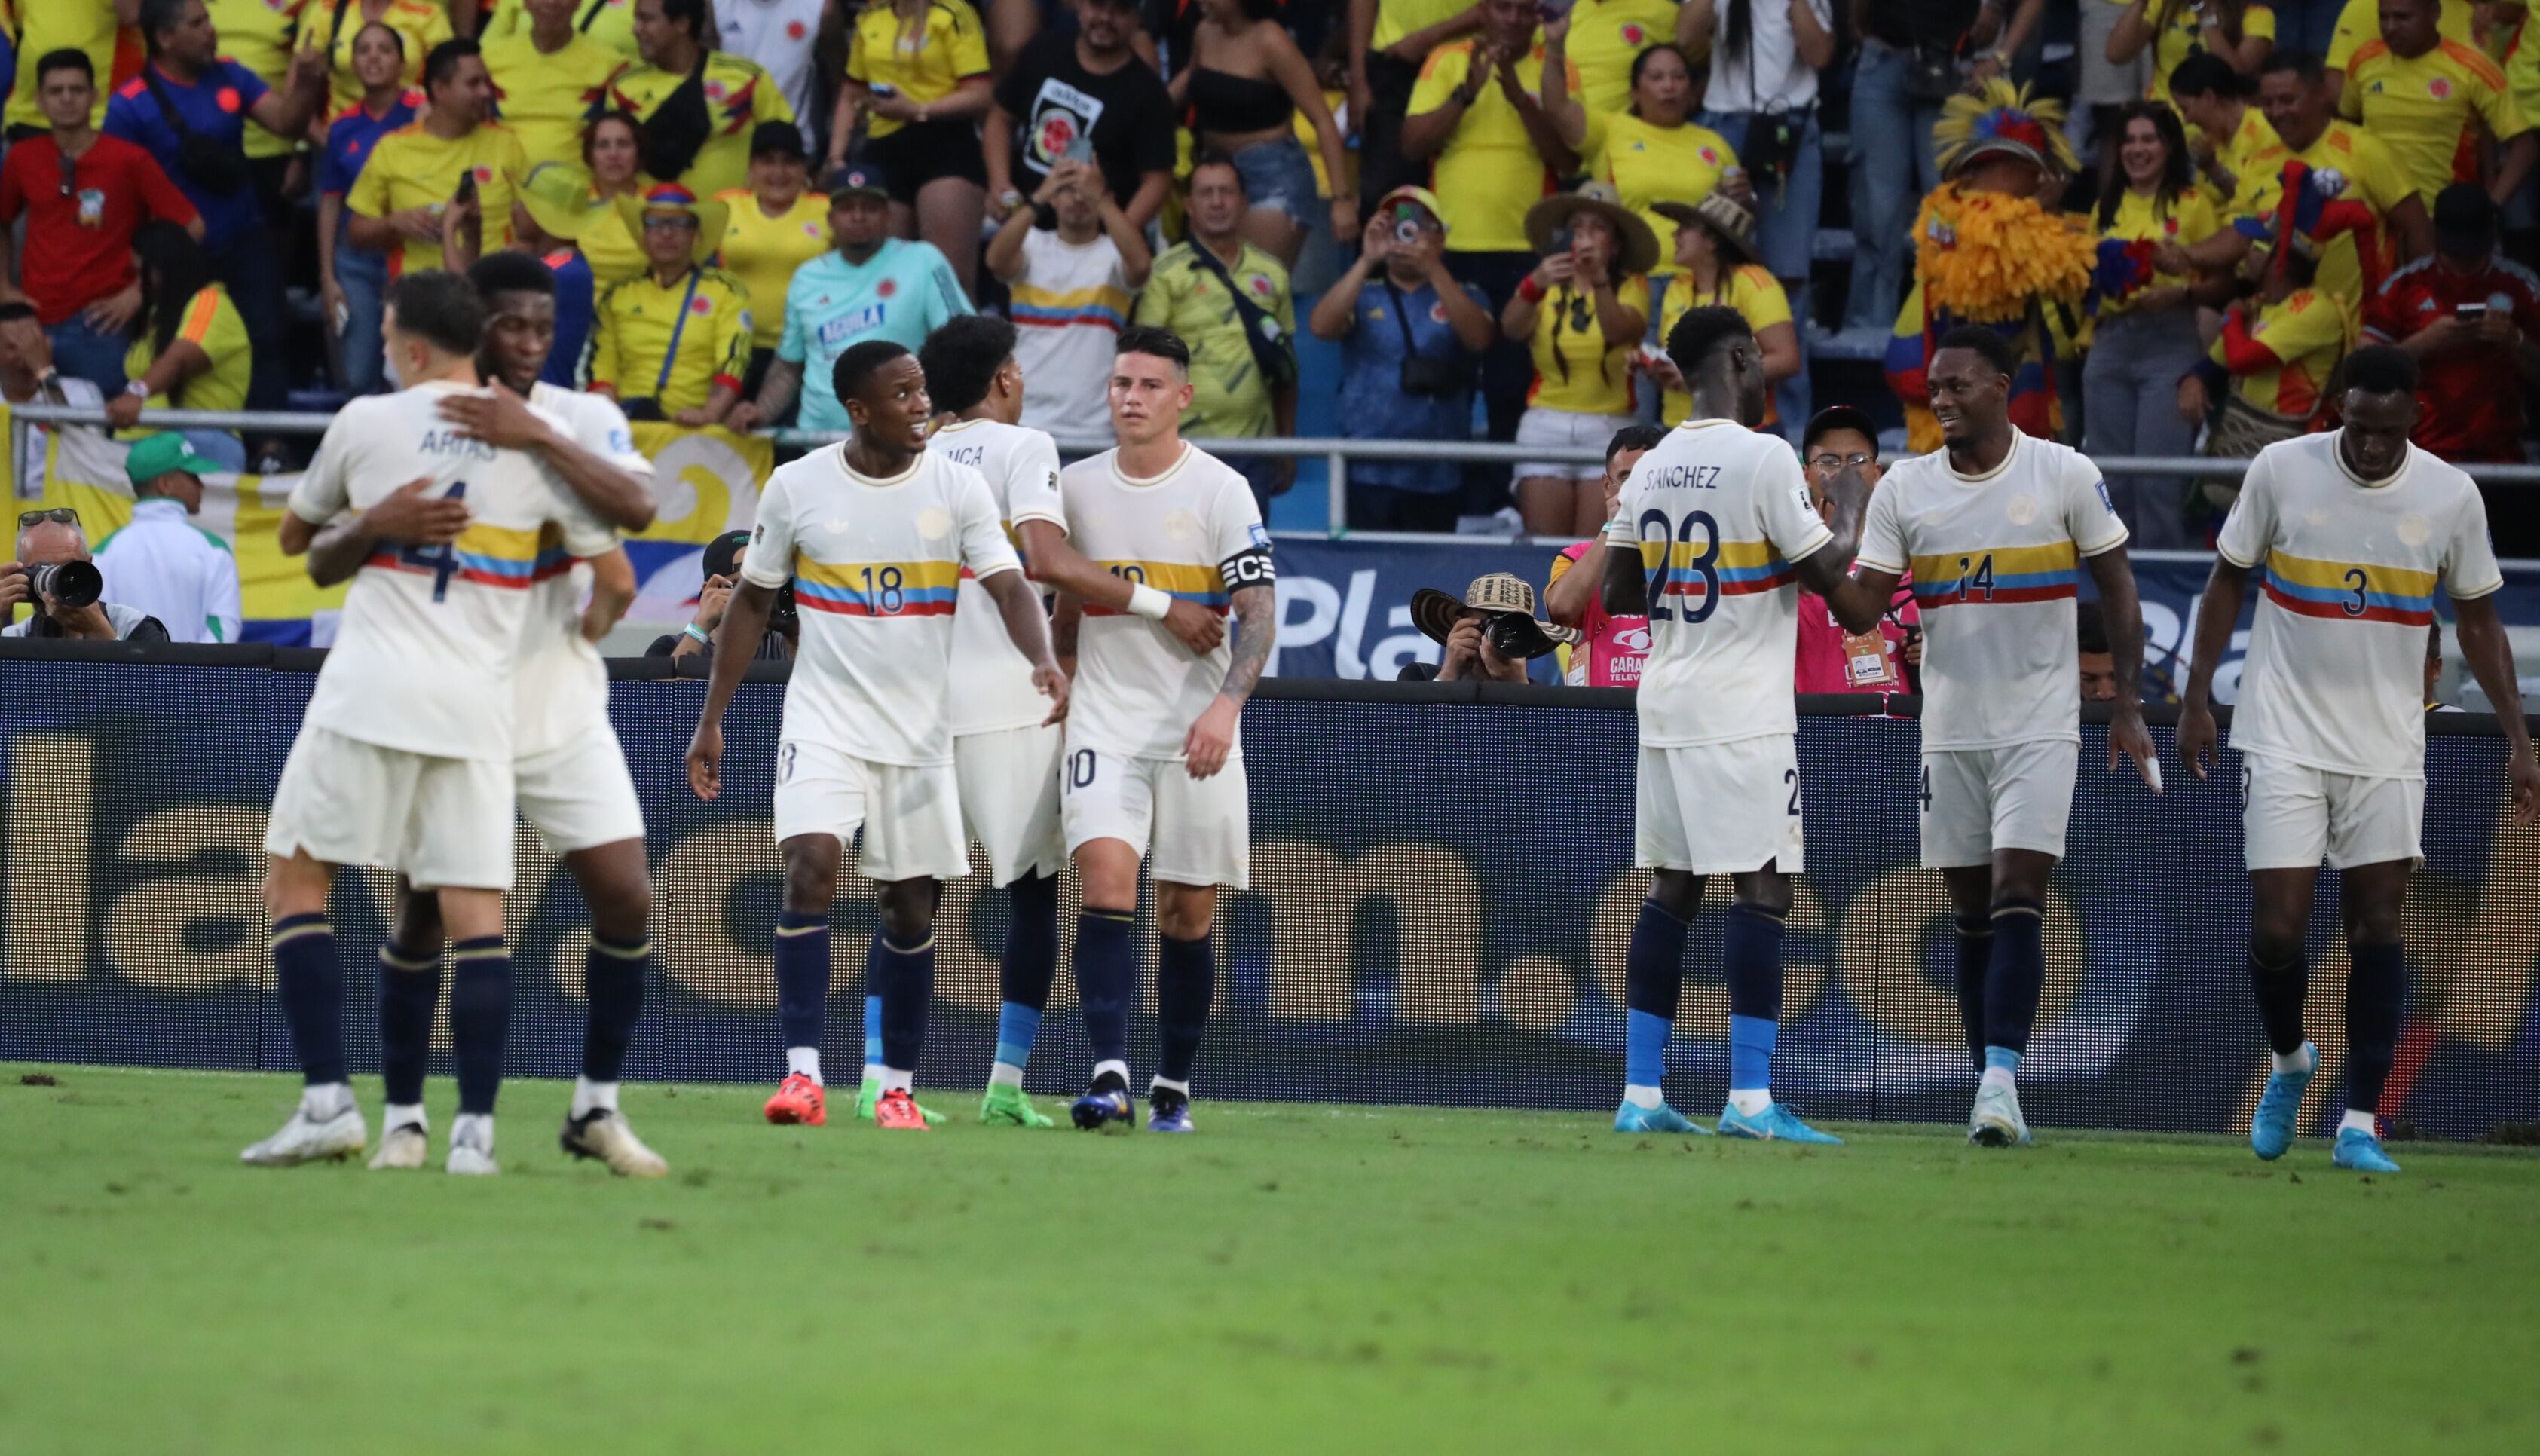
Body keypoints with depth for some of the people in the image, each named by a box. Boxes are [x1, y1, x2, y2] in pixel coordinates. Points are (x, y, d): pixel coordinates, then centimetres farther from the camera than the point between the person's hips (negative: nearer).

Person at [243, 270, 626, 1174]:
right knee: (476, 909, 3)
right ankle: (475, 1126, -5)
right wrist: (579, 640, 28)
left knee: (295, 881, 7)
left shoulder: (366, 423, 1)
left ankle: (328, 1099, -5)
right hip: (480, 708, 2)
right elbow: (615, 583, 9)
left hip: (370, 693, -2)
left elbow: (297, 538, 18)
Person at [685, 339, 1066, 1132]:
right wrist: (711, 720, 5)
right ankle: (802, 1075, -22)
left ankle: (896, 1089, 18)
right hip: (824, 717, -1)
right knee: (811, 866, -21)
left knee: (911, 908, 5)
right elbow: (752, 603, 7)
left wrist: (1044, 658, -32)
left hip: (919, 730, 2)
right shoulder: (797, 486, -3)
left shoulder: (957, 486, -3)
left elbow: (1009, 586, -11)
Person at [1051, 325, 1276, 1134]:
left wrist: (1226, 705, -22)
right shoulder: (1075, 488, 8)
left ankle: (1172, 1088, 16)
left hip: (1197, 731, -1)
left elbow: (1258, 612, -9)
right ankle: (1109, 1075, -25)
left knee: (1188, 916, 3)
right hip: (1105, 721, 1)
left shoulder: (1220, 490, -3)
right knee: (1106, 877, -18)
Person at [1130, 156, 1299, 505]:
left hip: (1255, 447, 4)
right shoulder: (1167, 273, 0)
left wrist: (1287, 443, 14)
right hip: (1188, 441, -4)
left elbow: (1286, 367, 17)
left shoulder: (1270, 273, 12)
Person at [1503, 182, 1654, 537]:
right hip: (1546, 424, 1)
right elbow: (1512, 327, -11)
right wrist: (1535, 286, -32)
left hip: (1608, 427, -1)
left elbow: (1620, 330, -16)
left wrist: (1599, 281, -34)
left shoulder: (1631, 287, 6)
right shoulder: (1549, 287, 9)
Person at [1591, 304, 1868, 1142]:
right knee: (1761, 886, -7)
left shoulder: (1651, 468, 10)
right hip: (1742, 711, -7)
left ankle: (1640, 1094, 8)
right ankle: (1750, 1099, -14)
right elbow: (1827, 575, -9)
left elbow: (1618, 593, 14)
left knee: (1670, 889, 10)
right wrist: (1851, 509, 8)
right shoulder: (1764, 458, -11)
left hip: (1665, 699, 7)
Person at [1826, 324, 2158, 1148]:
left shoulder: (2065, 476, -4)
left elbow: (2116, 588, 2)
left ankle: (2000, 1085, -22)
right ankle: (1992, 1093, 13)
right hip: (1949, 731, 4)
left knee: (2017, 897, -15)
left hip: (2039, 725, -3)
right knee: (1972, 912, 6)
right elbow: (1864, 611, 1)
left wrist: (2128, 706, -3)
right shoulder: (1904, 491, 3)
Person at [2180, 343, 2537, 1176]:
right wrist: (2197, 699, 1)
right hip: (2284, 740, -1)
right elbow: (2228, 580, 6)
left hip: (2387, 751, 1)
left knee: (2379, 927, -4)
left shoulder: (2451, 497, -3)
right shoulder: (2280, 471, -6)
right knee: (2276, 929, -7)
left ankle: (2360, 1124, 0)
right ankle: (2289, 1062, 23)